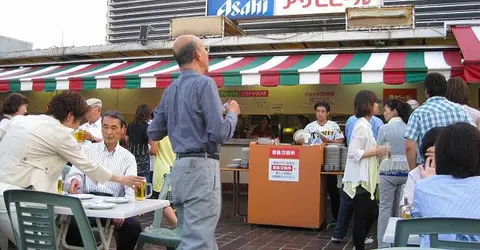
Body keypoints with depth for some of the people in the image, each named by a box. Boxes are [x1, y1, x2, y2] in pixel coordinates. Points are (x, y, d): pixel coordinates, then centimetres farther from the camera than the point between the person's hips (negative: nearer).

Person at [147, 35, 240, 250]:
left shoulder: (170, 90, 13)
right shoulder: (204, 83, -11)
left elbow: (154, 133, 18)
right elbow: (219, 133, -17)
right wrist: (232, 113, 2)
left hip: (180, 167, 9)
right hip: (201, 167, -9)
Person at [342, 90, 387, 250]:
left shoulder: (365, 125, 13)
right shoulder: (361, 126, -16)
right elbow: (353, 153, -22)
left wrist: (376, 151, 9)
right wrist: (376, 151, -18)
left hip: (366, 178, 10)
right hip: (360, 179, -10)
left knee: (372, 213, 16)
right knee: (361, 215, 0)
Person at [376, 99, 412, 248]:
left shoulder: (384, 128, -9)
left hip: (389, 170, -4)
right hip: (406, 170, 4)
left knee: (386, 208, 2)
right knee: (401, 207, 14)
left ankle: (384, 244, 4)